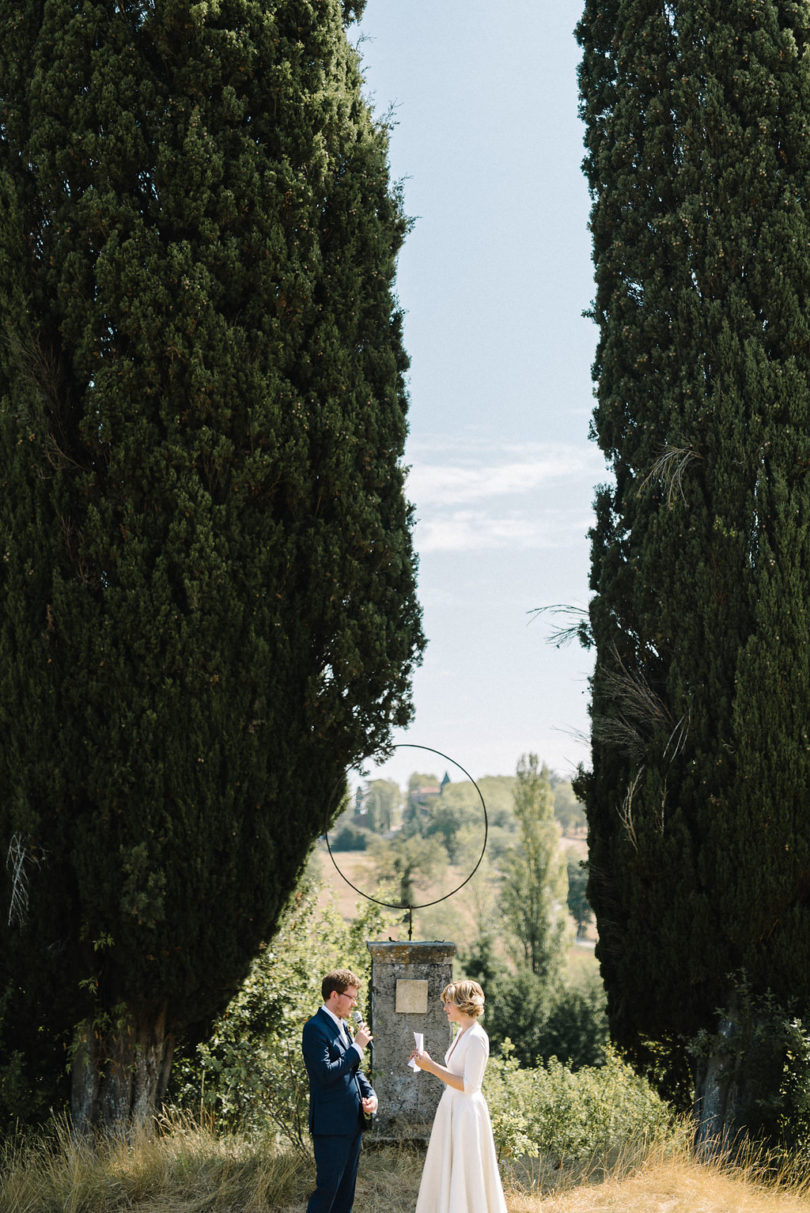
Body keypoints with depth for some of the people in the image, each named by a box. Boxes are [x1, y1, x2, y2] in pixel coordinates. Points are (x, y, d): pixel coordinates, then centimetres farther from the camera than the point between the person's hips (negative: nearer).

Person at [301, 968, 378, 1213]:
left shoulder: (342, 1026, 15)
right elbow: (326, 1073, -23)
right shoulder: (315, 1028, -13)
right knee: (327, 1187, -8)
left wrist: (370, 1094, 4)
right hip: (331, 1124, -9)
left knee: (346, 1189, 12)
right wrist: (357, 1047, -15)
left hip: (352, 1122, 9)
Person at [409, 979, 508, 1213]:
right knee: (446, 1174, 14)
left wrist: (433, 1067, -19)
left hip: (466, 1112, -10)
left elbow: (469, 1085, -22)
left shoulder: (476, 1038, -18)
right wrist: (429, 1063, 7)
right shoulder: (462, 1032, 11)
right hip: (451, 1108, 10)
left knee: (464, 1175, -1)